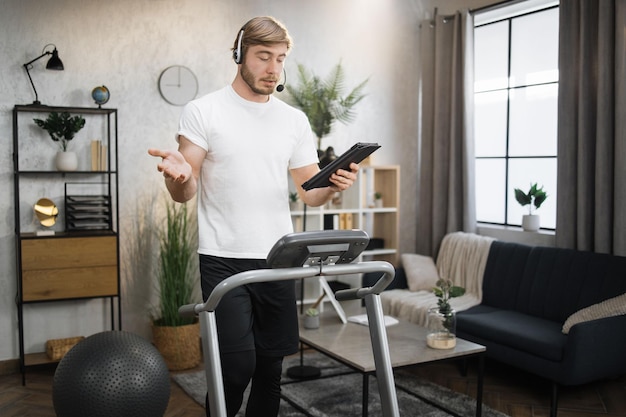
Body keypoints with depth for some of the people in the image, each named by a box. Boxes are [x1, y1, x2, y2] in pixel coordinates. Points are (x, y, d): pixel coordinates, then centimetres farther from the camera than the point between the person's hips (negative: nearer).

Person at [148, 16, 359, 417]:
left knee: (271, 365, 13)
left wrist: (333, 185, -14)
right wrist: (180, 177, -32)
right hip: (224, 261, -4)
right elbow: (185, 194, -7)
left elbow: (311, 191, 9)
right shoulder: (204, 111, -5)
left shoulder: (295, 120, 8)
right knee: (237, 366, -10)